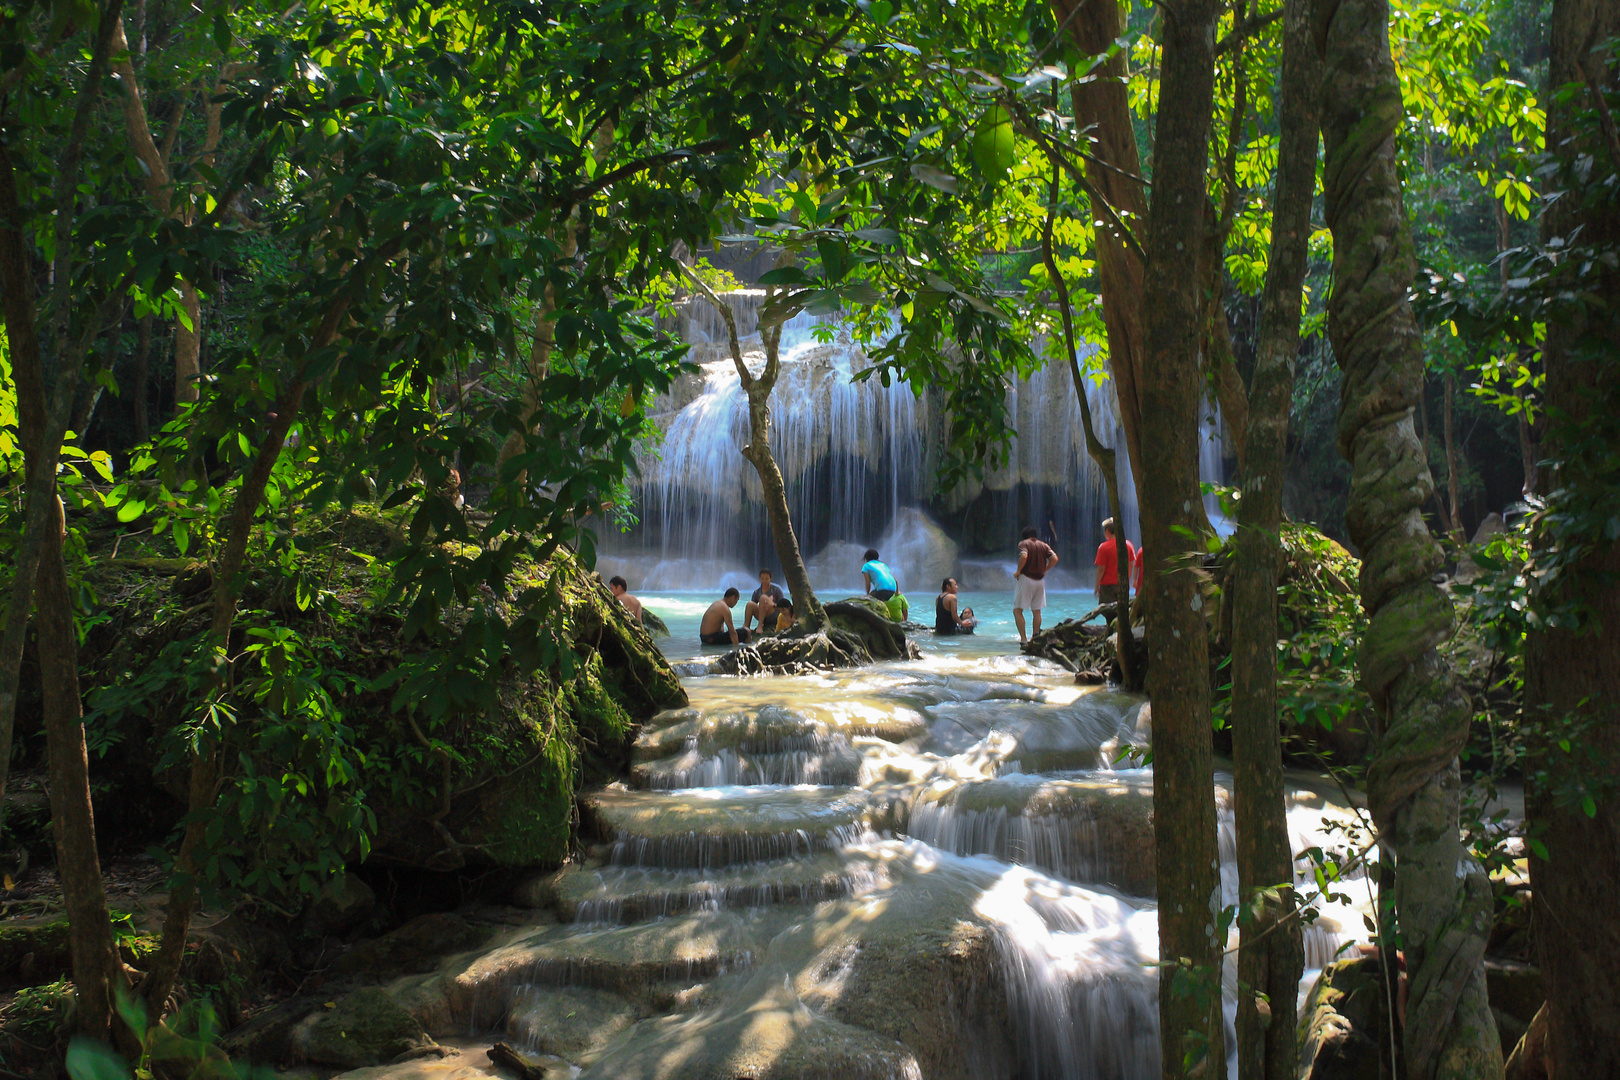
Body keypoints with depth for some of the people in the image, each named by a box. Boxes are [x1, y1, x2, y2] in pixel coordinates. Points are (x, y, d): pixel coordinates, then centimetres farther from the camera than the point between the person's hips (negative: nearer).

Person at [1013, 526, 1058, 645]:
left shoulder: (1023, 543, -4)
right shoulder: (1043, 545, 9)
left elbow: (1024, 556, -23)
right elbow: (1054, 558, -2)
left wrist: (1018, 571, -11)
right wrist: (1044, 570, 9)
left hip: (1026, 578, -5)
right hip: (1040, 580, 5)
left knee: (1017, 610, 0)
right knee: (1037, 611, 15)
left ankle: (1023, 639, -11)